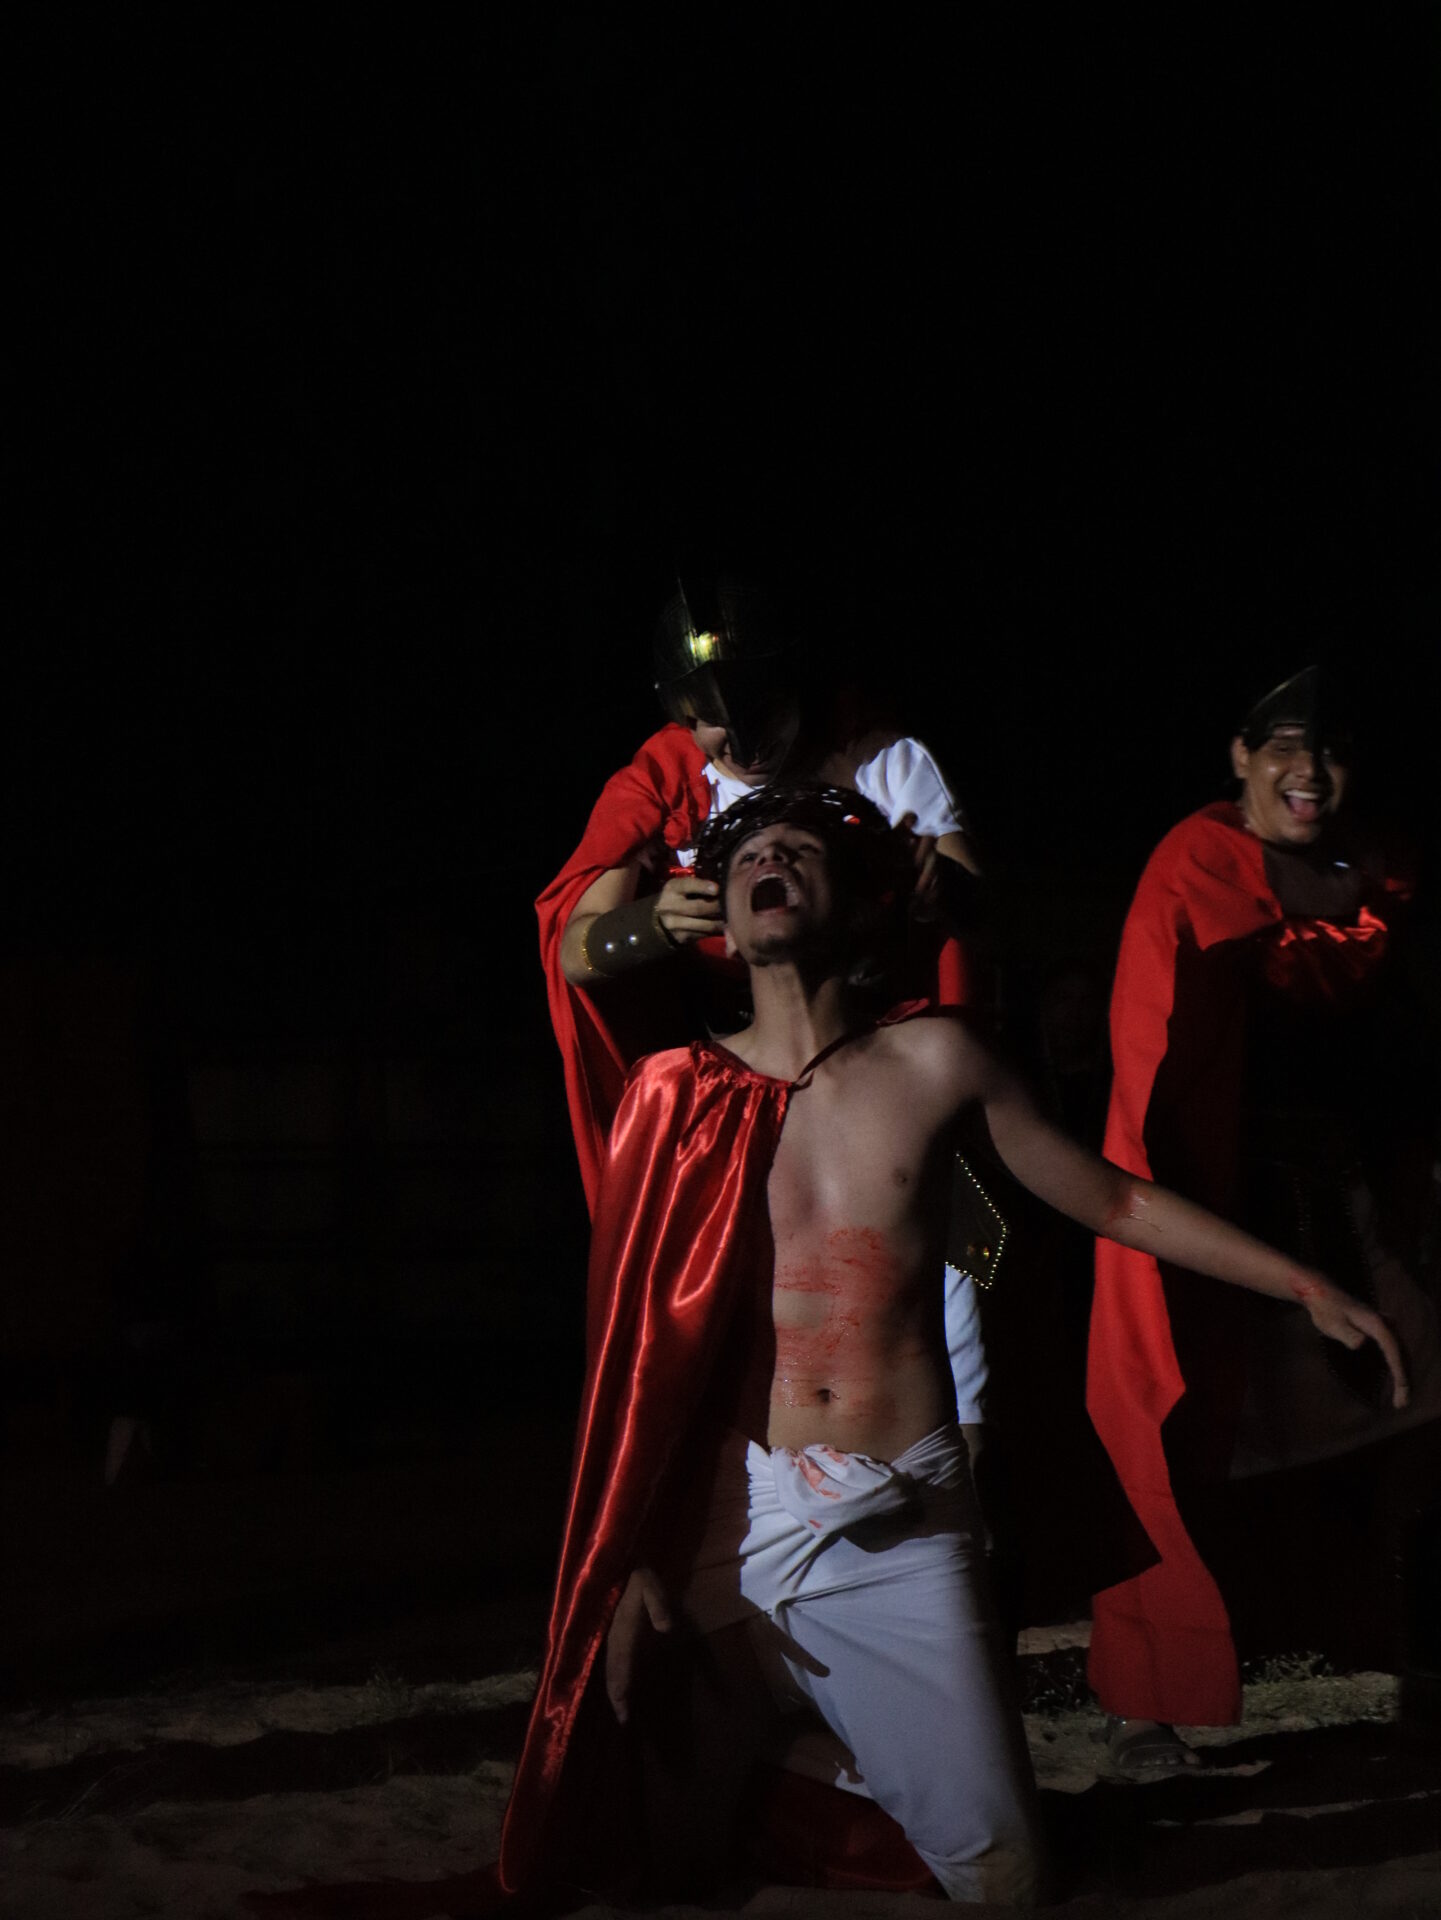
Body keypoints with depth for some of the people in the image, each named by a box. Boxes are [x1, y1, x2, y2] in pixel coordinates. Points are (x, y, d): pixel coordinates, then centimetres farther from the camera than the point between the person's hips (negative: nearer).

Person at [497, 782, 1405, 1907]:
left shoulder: (931, 1063, 4)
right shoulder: (680, 1096, 3)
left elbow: (1113, 1200, 12)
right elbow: (629, 1347, 4)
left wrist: (1306, 1286, 7)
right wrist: (624, 1563, 0)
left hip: (902, 1528, 0)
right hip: (732, 1516, 0)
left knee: (997, 1865, -3)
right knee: (675, 1855, 7)